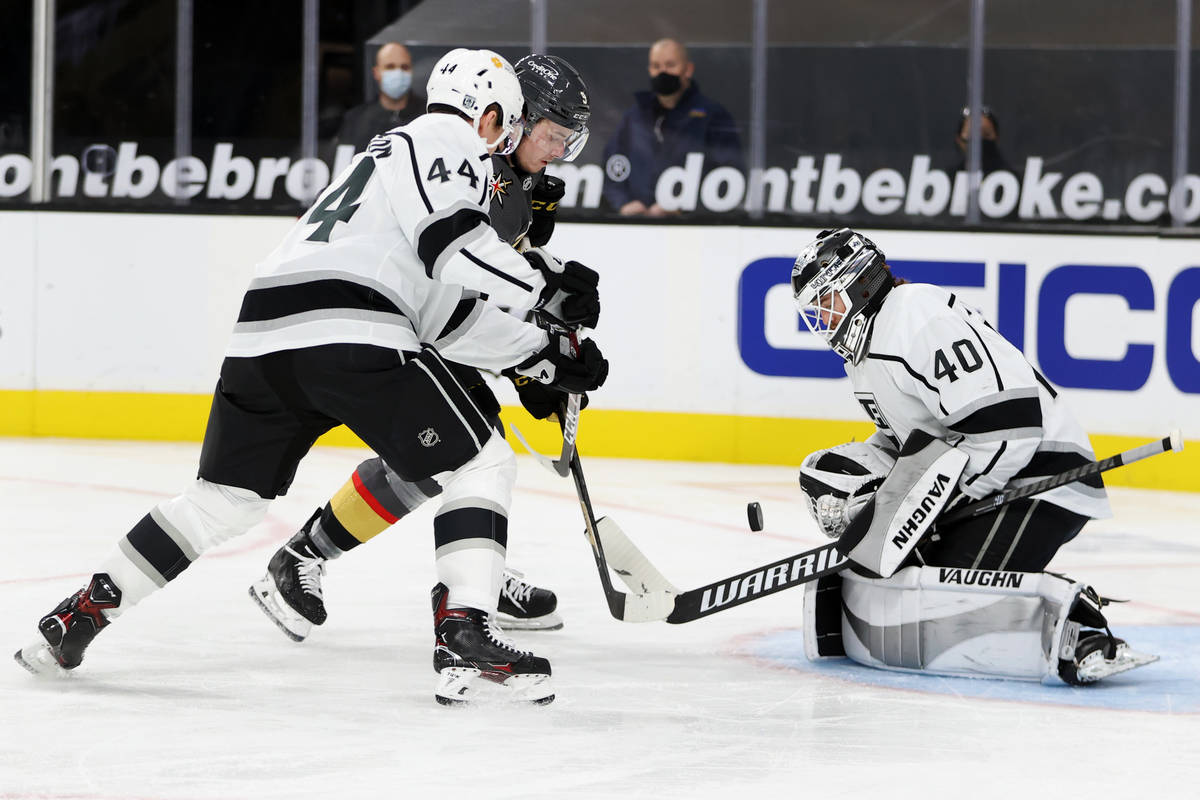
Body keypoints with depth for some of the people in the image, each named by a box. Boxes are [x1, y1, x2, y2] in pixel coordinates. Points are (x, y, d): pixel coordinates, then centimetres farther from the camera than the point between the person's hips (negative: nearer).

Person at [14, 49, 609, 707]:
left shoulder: (394, 153, 35)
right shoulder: (450, 142, 8)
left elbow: (448, 315, 32)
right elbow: (456, 246, -12)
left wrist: (545, 355, 30)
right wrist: (543, 289, -1)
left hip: (261, 332, 9)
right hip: (349, 332, -9)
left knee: (225, 496, 22)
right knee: (480, 463, 0)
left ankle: (83, 610, 22)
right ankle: (463, 636, -15)